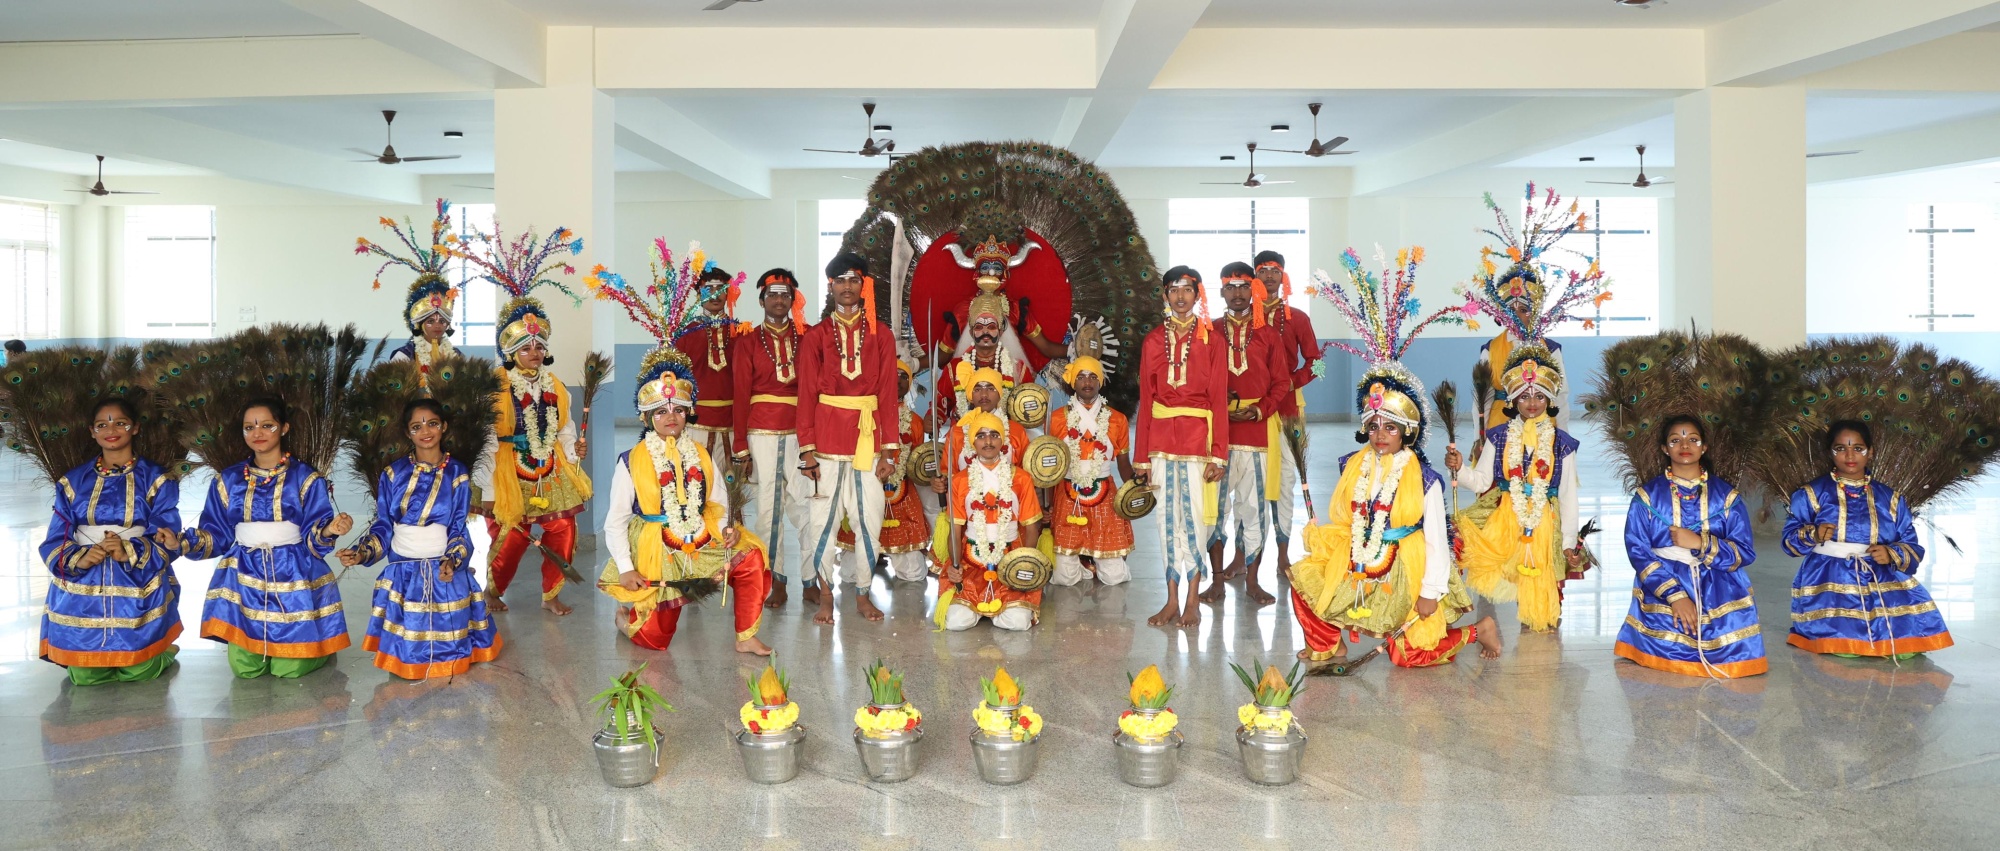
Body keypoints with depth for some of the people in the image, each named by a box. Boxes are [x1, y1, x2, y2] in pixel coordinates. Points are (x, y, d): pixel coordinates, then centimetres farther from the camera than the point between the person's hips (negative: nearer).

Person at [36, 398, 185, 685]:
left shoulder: (155, 480, 2)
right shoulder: (73, 482, 9)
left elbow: (167, 542, -5)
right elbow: (55, 542, 3)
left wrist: (130, 552, -24)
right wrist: (78, 558, -19)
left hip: (139, 590, -2)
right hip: (81, 591, 2)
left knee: (138, 672, -4)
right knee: (85, 676, -1)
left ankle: (162, 650, 31)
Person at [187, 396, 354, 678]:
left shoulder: (306, 478, -2)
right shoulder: (229, 480, 8)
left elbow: (313, 538, -6)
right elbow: (217, 535, 9)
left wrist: (328, 531, -28)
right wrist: (186, 542, -10)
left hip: (293, 579, -3)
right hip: (245, 580, 3)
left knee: (289, 670, -6)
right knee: (245, 669, -1)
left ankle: (322, 646, 27)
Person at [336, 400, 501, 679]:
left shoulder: (457, 474, -3)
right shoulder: (393, 473, 0)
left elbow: (459, 528, -4)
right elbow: (383, 525, 3)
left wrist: (452, 560, -22)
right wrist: (362, 552, -14)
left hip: (444, 571, -1)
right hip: (403, 572, 1)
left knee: (445, 641, 6)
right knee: (407, 652, 5)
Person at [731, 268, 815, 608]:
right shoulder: (747, 343, 8)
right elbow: (740, 397, 5)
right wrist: (740, 448, 1)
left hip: (800, 434, 0)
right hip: (761, 436, 0)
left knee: (807, 507, -5)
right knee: (767, 510, 2)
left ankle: (811, 581, 3)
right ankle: (776, 581, 10)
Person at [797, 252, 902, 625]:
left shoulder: (880, 335, 7)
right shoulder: (816, 336, 5)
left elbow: (888, 393, 4)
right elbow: (806, 395, 1)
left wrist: (887, 449, -2)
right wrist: (807, 449, -6)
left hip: (867, 436, 1)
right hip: (828, 436, -1)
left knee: (869, 517, 2)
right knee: (823, 517, -1)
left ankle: (863, 593, 15)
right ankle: (826, 595, 11)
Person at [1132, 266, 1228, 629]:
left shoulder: (1211, 340, 2)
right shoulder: (1153, 341, 8)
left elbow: (1219, 399, -1)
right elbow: (1145, 400, 7)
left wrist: (1217, 454, -7)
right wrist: (1142, 456, 4)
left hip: (1197, 435, -2)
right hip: (1162, 436, 2)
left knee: (1195, 516, -3)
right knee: (1169, 517, 5)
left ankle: (1192, 601, 7)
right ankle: (1173, 600, 12)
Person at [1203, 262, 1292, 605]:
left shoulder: (1268, 334, 8)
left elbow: (1281, 382, 6)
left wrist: (1259, 410, -9)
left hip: (1258, 427, 0)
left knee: (1254, 505, 2)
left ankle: (1252, 581, 11)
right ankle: (1217, 580, 10)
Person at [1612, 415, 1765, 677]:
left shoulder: (1726, 495, 7)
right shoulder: (1648, 496, 3)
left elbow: (1746, 552, 2)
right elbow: (1638, 551, -5)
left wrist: (1701, 544, -15)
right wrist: (1675, 595, -16)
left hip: (1720, 596, 1)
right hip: (1661, 594, -1)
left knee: (1736, 662, -16)